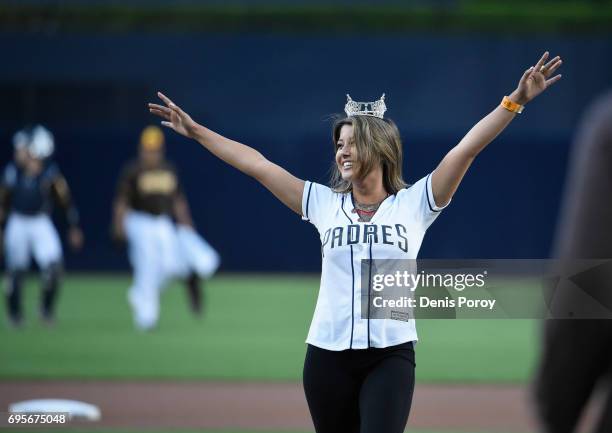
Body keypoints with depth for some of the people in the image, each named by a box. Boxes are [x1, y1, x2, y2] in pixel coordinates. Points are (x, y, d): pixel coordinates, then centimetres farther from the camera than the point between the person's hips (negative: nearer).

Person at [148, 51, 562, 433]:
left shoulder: (413, 204, 2)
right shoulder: (324, 204, 8)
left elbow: (466, 148, -6)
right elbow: (257, 164, 10)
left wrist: (516, 101, -14)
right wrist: (196, 132, 11)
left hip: (391, 355, -3)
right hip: (328, 354, 3)